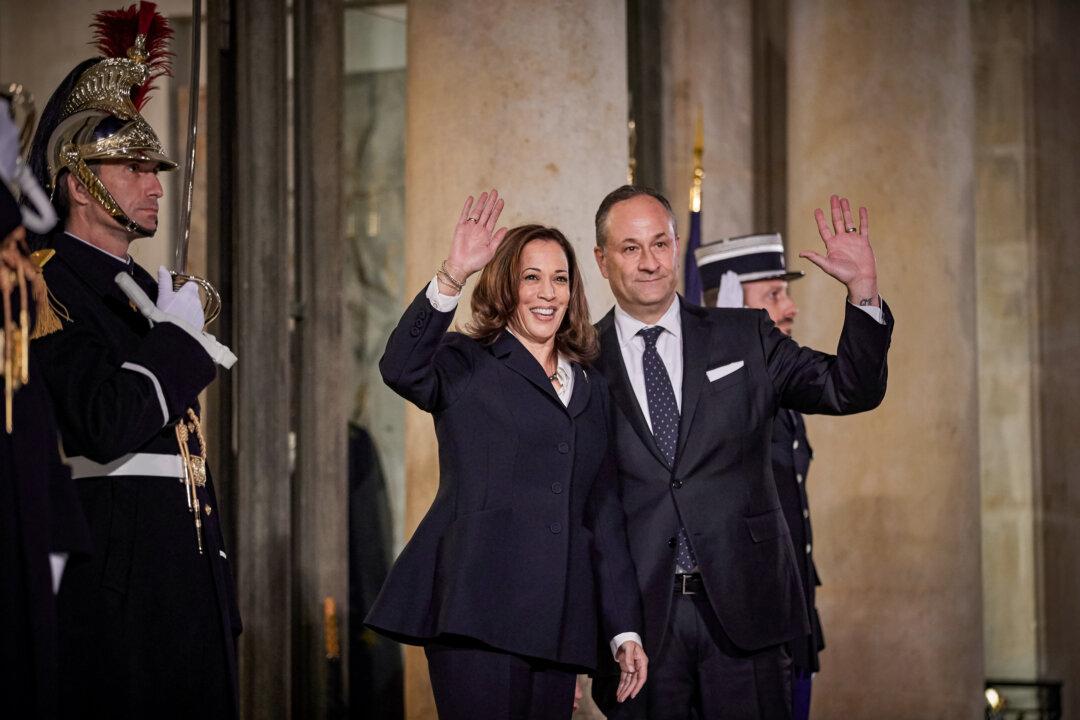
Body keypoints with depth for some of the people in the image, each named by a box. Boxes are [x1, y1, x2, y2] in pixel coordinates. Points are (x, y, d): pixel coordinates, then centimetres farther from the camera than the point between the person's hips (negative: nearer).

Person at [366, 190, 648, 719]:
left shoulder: (591, 391, 21)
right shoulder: (467, 365, 6)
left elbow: (604, 514, 20)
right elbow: (401, 369, -18)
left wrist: (625, 629, 15)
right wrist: (451, 277, -29)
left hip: (557, 622, 5)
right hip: (476, 612, -5)